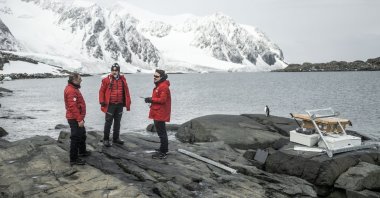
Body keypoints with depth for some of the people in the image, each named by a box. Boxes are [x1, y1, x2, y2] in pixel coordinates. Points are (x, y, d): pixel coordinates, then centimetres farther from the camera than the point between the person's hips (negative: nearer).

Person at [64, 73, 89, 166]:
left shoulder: (73, 88, 12)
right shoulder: (71, 90, -22)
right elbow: (73, 107, -28)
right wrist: (79, 119, -27)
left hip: (77, 118, 11)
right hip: (75, 119, -11)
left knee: (82, 134, 25)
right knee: (76, 138, -5)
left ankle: (82, 151, 42)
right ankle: (74, 159, 2)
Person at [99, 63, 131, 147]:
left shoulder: (123, 80, 8)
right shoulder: (106, 80, -4)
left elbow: (126, 92, 11)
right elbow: (102, 91, -2)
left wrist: (128, 102, 9)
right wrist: (102, 101, -9)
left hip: (120, 105, 4)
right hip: (110, 104, -4)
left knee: (117, 122, 14)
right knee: (108, 122, -1)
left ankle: (116, 138, 25)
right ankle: (106, 139, 8)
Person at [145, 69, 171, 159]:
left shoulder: (163, 87, -17)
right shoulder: (158, 86, 17)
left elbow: (162, 100, -24)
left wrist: (151, 99, -17)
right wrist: (151, 99, 5)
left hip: (160, 114, -11)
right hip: (157, 113, 11)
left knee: (161, 132, -7)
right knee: (161, 132, 19)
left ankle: (163, 152, -3)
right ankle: (164, 149, 30)